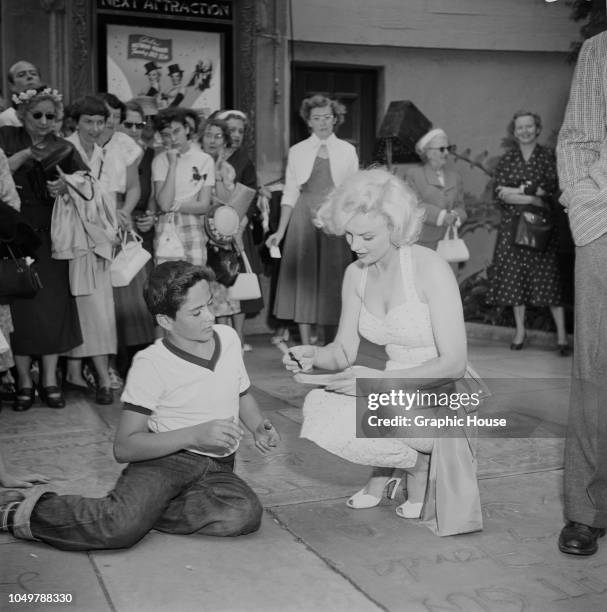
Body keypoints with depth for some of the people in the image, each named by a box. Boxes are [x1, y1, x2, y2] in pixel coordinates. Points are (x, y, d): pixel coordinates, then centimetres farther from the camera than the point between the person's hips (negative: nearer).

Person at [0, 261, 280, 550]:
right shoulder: (151, 364, -11)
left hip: (217, 469, 5)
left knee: (246, 514, -30)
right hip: (165, 457, -4)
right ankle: (30, 513, -7)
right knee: (123, 528, -33)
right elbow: (123, 447, -15)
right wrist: (195, 434, -25)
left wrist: (259, 426, 1)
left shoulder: (228, 337, 4)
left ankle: (144, 510, -13)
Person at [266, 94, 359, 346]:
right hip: (303, 217, 0)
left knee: (333, 278, 1)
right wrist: (280, 230, -1)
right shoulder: (297, 151, 7)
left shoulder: (347, 151, 8)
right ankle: (306, 347, 5)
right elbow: (290, 194, 5)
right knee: (303, 278, -1)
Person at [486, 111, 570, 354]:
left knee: (548, 276, -4)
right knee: (515, 276, 3)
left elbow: (550, 190, -9)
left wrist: (517, 191, -12)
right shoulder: (506, 160, 7)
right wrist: (533, 198, -12)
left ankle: (562, 334, 0)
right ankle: (520, 331, 14)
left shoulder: (548, 157, 3)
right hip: (512, 225, 2)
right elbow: (500, 195, -3)